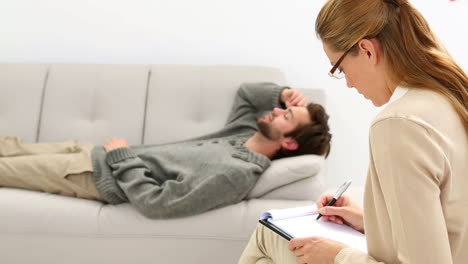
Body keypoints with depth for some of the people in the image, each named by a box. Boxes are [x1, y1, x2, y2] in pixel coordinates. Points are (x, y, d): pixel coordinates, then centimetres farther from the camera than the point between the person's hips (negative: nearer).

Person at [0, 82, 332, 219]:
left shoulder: (235, 173, -30)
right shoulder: (249, 135, -4)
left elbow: (155, 202, -30)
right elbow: (245, 92, 16)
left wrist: (121, 156, -18)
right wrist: (283, 93, -5)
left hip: (102, 175, -7)